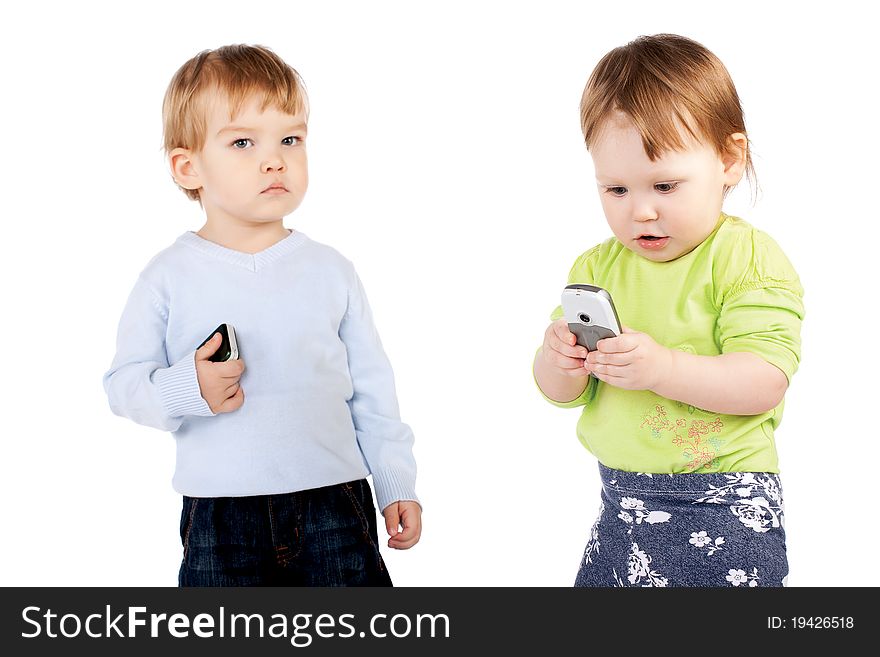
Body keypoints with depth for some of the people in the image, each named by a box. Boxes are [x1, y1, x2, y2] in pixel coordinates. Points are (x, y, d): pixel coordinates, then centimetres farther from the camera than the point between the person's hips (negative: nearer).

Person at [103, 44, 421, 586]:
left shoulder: (331, 271, 4)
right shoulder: (170, 277, -2)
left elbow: (371, 389, 9)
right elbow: (123, 383, 0)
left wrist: (397, 486, 9)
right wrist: (185, 389, -20)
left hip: (334, 505, 1)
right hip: (221, 518, -1)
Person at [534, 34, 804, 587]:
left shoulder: (748, 257, -8)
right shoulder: (598, 267, 7)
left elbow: (765, 381, -18)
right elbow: (561, 394, 6)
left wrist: (664, 367, -31)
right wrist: (560, 361, -17)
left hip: (724, 511, -5)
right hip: (622, 505, 5)